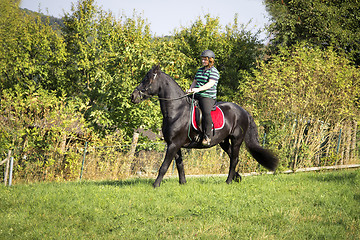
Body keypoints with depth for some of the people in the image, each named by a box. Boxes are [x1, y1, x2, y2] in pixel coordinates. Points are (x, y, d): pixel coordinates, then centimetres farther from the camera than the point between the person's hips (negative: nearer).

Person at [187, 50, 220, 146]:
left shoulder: (214, 71, -5)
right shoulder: (200, 70, 20)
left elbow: (210, 84, -18)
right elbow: (195, 82, 22)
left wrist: (198, 89, -29)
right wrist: (191, 89, 0)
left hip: (208, 97, -8)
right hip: (196, 96, 9)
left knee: (206, 112, -33)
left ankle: (207, 136, -31)